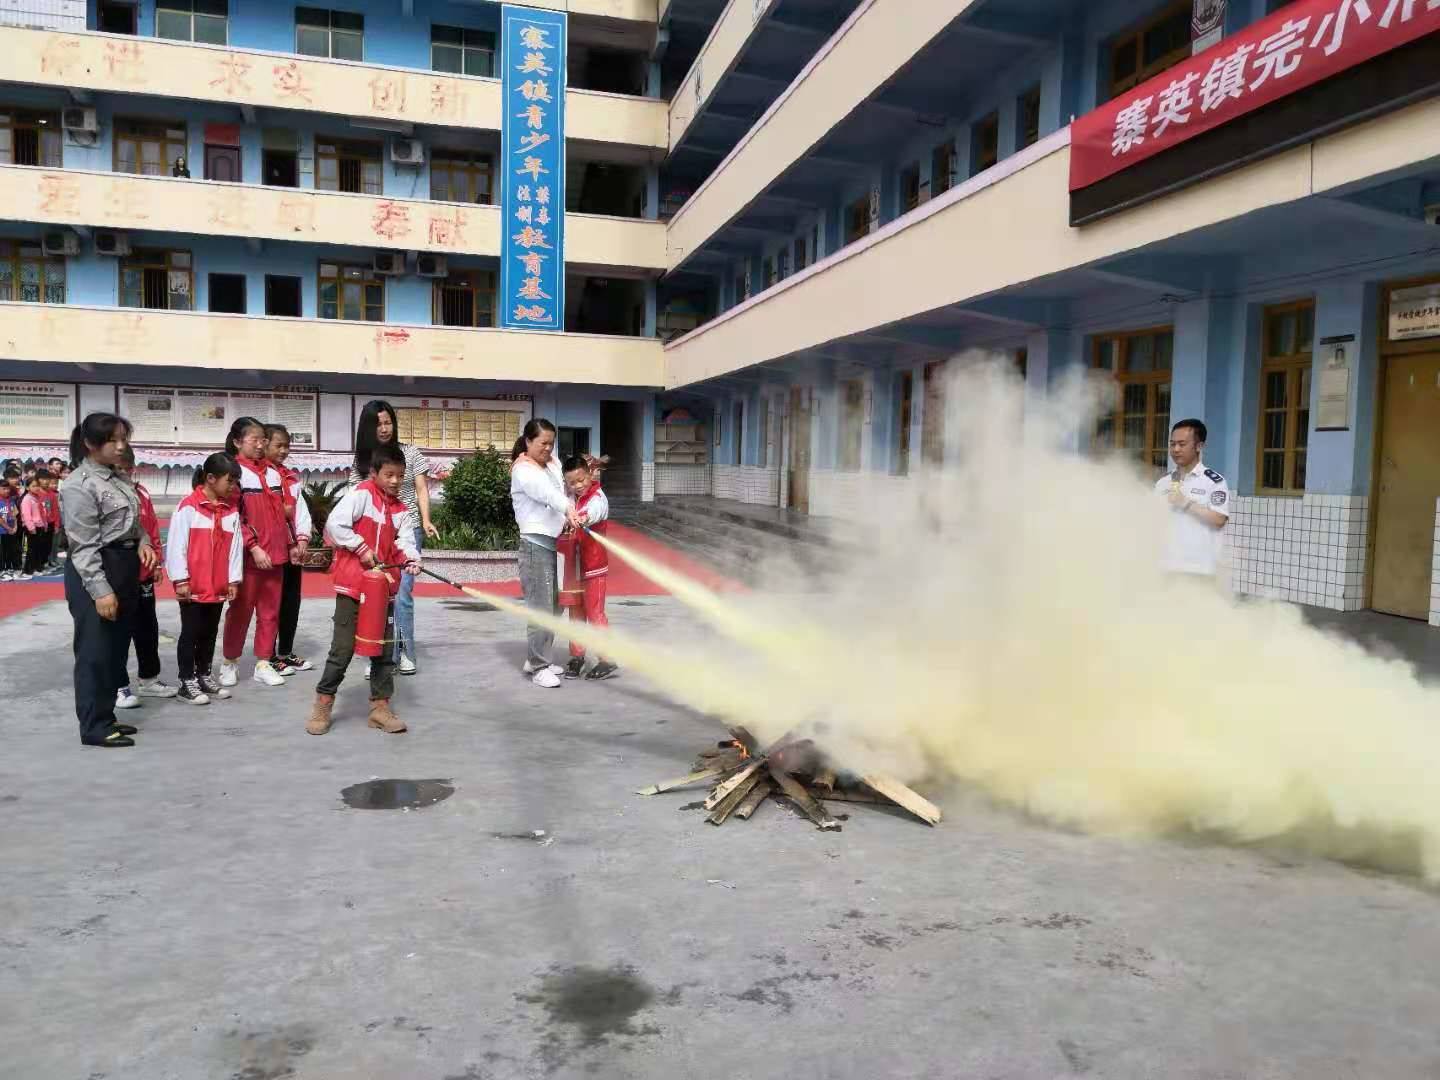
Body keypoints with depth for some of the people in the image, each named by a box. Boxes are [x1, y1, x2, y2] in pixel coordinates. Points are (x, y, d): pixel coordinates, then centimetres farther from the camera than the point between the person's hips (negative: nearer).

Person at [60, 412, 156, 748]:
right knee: (96, 650, -2)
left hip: (125, 567, 9)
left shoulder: (118, 479, 12)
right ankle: (94, 726, 7)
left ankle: (105, 717, 26)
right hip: (95, 572, -9)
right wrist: (100, 589, -23)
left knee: (117, 647, 15)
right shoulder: (79, 485, -15)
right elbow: (84, 545, -19)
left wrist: (142, 541, 4)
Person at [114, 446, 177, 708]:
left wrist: (156, 561, 11)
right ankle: (118, 685, 13)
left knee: (147, 628, 15)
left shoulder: (142, 493, 7)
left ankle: (149, 679, 28)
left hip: (143, 574, 6)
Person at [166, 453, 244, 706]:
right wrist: (180, 580, -12)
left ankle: (205, 677, 25)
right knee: (191, 633, 3)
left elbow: (236, 546, 8)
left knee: (210, 633, 14)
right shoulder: (188, 506, -10)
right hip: (192, 586, -5)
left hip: (219, 587, 5)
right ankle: (187, 683, 10)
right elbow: (176, 544, -11)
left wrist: (233, 580, 5)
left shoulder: (232, 510, 7)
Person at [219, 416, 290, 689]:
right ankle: (230, 663, 19)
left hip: (275, 553, 6)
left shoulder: (273, 472, 11)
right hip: (248, 555, -6)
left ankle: (263, 664, 16)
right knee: (241, 610, 5)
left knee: (270, 611, 8)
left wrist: (289, 542, 12)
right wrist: (254, 547, -18)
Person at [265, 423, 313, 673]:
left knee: (292, 601, 11)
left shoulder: (292, 477, 16)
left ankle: (286, 653, 22)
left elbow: (301, 509, 10)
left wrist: (302, 539, -1)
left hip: (294, 548, 7)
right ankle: (270, 657, 9)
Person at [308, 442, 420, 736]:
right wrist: (362, 549, -17)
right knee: (343, 647, -2)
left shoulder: (400, 510, 11)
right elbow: (334, 524, -18)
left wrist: (411, 558, -19)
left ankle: (380, 706, 18)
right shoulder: (361, 494, -8)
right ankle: (323, 703, 15)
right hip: (353, 583, -6)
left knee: (385, 648, 9)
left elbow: (405, 541, 2)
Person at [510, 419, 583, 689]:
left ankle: (535, 659, 23)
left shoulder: (553, 463, 15)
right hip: (536, 544, -8)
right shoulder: (523, 469, -9)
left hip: (553, 543, 8)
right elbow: (547, 493, -29)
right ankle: (539, 668, -3)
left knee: (553, 607, 12)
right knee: (541, 608, -9)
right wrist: (568, 509, -45)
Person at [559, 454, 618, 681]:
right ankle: (577, 656, 22)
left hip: (593, 565, -6)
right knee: (576, 612, 13)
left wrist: (580, 519, -61)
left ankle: (607, 659, 3)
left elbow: (592, 512, -40)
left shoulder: (598, 498, -16)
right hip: (572, 566, 6)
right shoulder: (569, 496, 4)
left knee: (595, 613, -4)